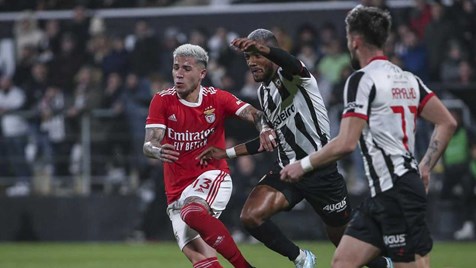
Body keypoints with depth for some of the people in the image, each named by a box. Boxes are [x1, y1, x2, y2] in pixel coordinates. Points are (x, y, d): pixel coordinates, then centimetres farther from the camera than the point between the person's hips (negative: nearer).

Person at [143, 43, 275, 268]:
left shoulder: (216, 98, -2)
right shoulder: (162, 100, -2)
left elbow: (254, 114, -10)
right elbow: (149, 145, -11)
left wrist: (264, 128, -34)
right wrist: (157, 151, -36)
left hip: (212, 176, -3)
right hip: (177, 191, 3)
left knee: (192, 212, -36)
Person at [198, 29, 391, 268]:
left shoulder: (291, 76, -11)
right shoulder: (263, 92, 12)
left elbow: (292, 64, -40)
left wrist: (260, 48, -60)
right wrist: (226, 153, 20)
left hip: (320, 169, -6)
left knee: (345, 239, 5)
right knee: (250, 216, -18)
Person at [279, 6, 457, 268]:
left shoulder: (362, 79, -11)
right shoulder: (407, 78, 14)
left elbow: (345, 144, -17)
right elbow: (447, 123, 12)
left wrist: (304, 165, -4)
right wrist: (425, 167, 18)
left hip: (396, 191, -9)